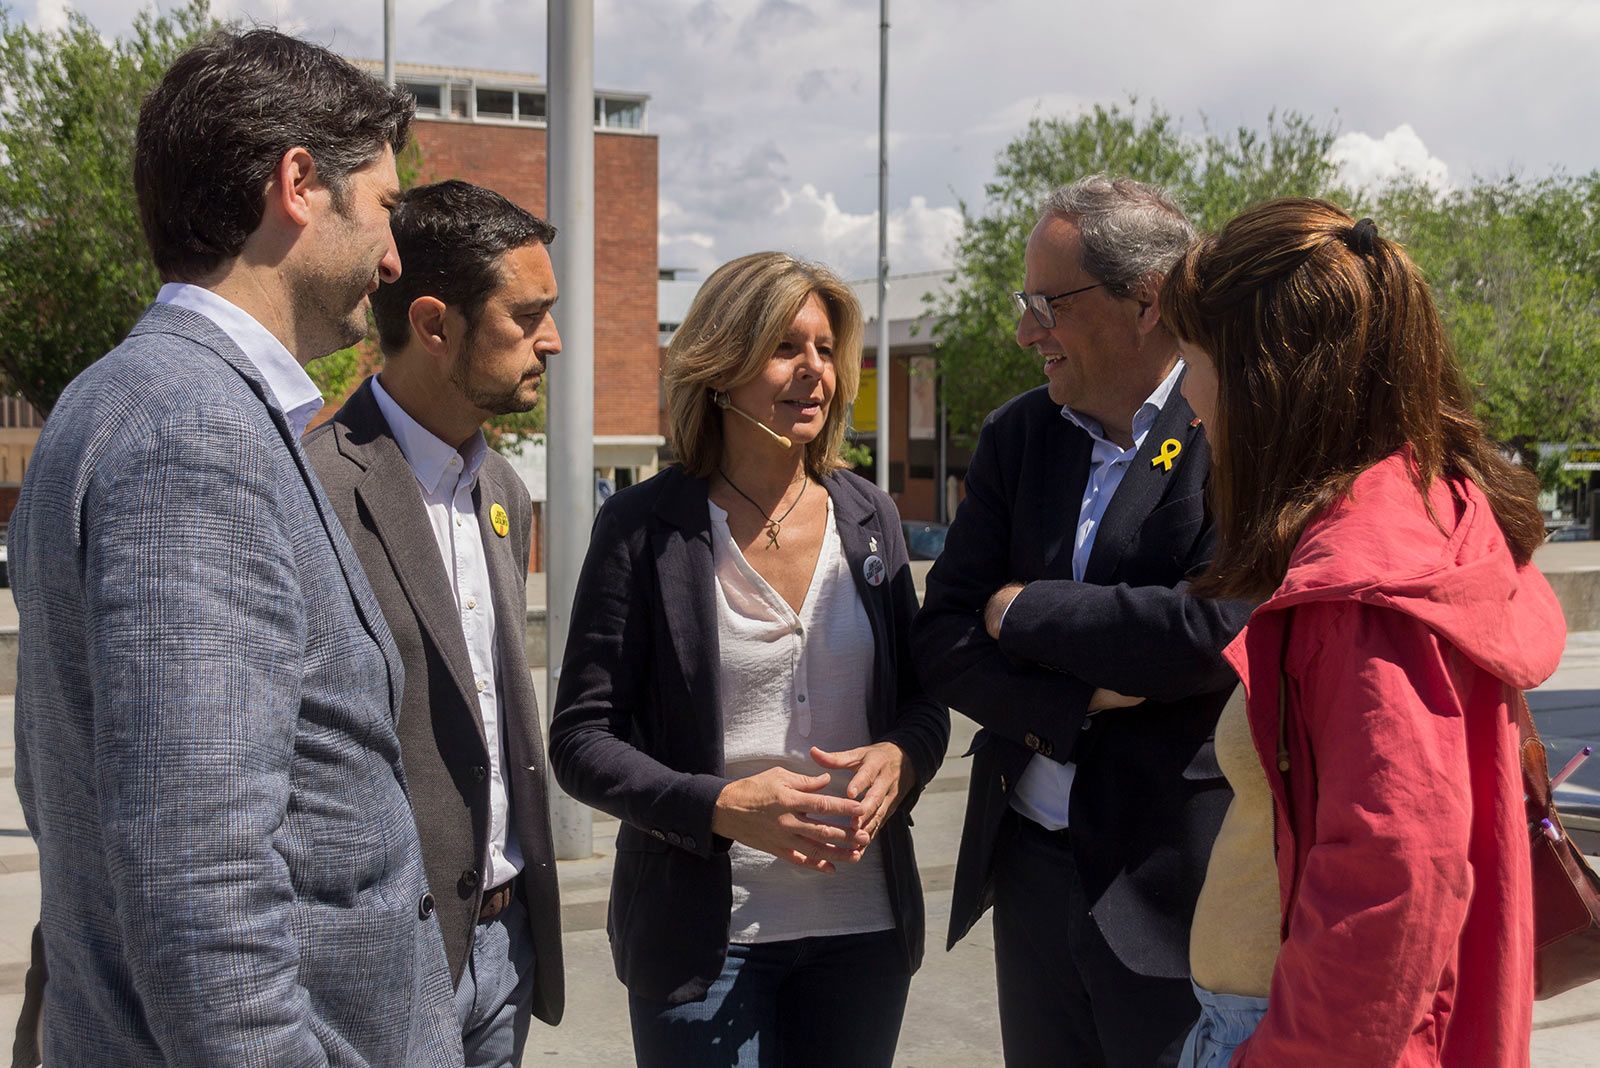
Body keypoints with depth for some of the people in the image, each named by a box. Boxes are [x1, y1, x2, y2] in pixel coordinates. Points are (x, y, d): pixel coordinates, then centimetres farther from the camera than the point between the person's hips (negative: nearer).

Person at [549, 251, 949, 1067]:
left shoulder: (870, 519, 5)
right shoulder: (645, 527, -7)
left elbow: (922, 696, 12)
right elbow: (580, 739, -7)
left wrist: (900, 757, -11)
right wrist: (723, 806, -21)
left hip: (865, 924, 4)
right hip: (705, 932, -4)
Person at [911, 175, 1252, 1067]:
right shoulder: (1018, 436, 7)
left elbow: (1221, 626, -24)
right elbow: (943, 641, 3)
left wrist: (1025, 613, -11)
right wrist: (1077, 701, -14)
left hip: (1175, 883, -6)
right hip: (1031, 864, 6)